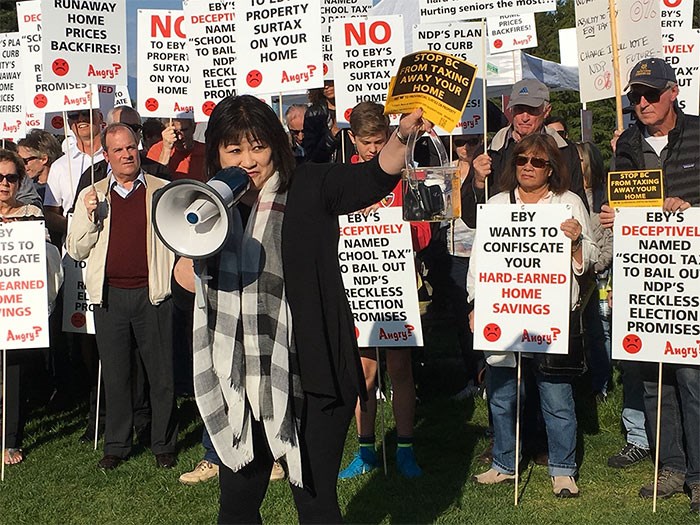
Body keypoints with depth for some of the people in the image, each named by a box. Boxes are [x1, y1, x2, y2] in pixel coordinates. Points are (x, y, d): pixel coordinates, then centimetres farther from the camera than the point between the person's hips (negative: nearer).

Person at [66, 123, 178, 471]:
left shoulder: (162, 191, 6)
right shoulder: (92, 196, 10)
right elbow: (76, 250, 8)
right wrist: (90, 217, -7)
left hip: (151, 294, -1)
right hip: (109, 296, 2)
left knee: (161, 373, 3)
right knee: (115, 374, 9)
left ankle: (163, 444, 17)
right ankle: (116, 445, 21)